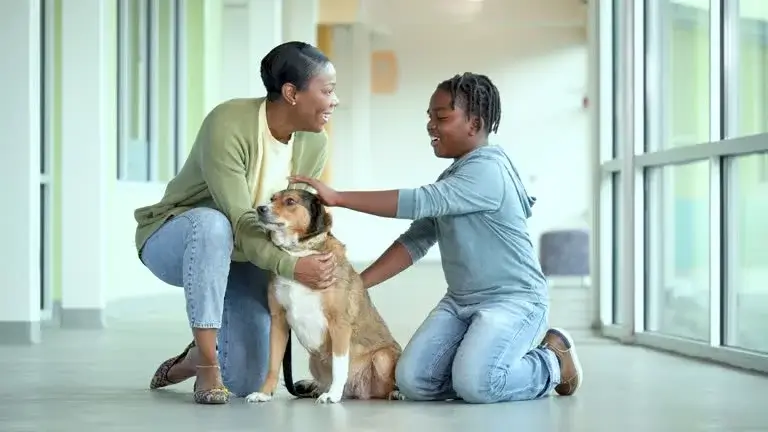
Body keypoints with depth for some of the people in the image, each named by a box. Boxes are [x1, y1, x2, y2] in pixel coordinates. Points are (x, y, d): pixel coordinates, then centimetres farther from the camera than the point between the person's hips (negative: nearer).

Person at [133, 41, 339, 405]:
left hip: (241, 258, 5)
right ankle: (206, 363, -31)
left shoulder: (313, 144, -10)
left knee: (246, 383, -6)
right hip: (174, 240, -5)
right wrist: (291, 267, -45)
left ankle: (197, 358, 31)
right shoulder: (228, 124, -29)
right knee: (213, 224, -43)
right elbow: (238, 222, -35)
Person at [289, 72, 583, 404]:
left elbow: (418, 202, -29)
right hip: (461, 301, 8)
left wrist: (337, 197, -29)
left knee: (475, 385, -29)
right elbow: (416, 241, 8)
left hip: (513, 300, -8)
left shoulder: (487, 171, -17)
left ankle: (552, 363, 1)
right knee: (412, 382, -11)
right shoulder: (450, 180, 15)